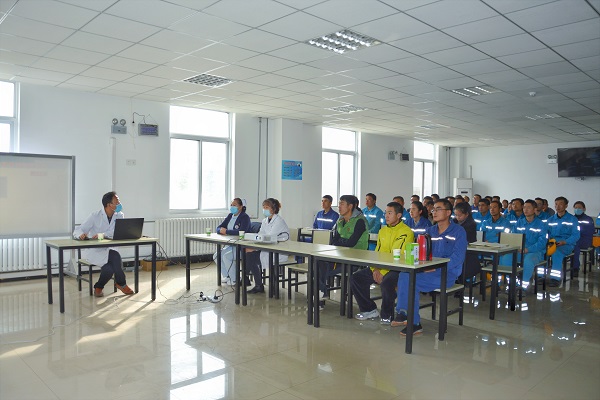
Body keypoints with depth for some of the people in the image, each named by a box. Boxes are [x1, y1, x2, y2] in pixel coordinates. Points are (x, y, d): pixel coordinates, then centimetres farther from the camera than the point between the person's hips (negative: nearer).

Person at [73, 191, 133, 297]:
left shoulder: (119, 216, 0)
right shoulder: (95, 216, -9)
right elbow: (76, 231, -12)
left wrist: (102, 235, -30)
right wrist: (81, 235, -37)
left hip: (107, 249, 3)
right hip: (92, 250, -3)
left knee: (109, 269, -26)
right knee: (114, 255, -30)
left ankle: (98, 287, 7)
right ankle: (121, 283, -5)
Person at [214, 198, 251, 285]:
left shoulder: (245, 217, -10)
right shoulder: (230, 216, 13)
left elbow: (242, 231, -28)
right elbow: (218, 228, 12)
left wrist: (226, 231, -21)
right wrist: (221, 230, -14)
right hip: (230, 244, 8)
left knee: (226, 256, -27)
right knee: (216, 255, -9)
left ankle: (234, 280, -9)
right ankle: (226, 277, 9)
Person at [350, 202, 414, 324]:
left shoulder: (406, 232, -10)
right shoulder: (383, 231, 15)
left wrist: (382, 272, -21)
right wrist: (375, 269, -3)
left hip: (397, 269, -7)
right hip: (380, 268, 8)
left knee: (386, 282, -37)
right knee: (355, 277, -6)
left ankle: (387, 315, -12)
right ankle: (370, 309, 7)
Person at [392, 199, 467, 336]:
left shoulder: (458, 231, -3)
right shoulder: (430, 231, 17)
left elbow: (458, 257, -13)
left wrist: (436, 267, -23)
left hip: (448, 273, -6)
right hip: (429, 270, 6)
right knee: (404, 274, -21)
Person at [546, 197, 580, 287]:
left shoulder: (572, 219, 6)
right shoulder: (550, 219, 20)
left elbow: (576, 235, -3)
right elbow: (547, 233, 17)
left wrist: (564, 242, -20)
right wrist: (548, 240, -7)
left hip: (567, 245, -3)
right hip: (552, 243, 4)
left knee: (556, 250, -38)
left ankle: (556, 278, -38)